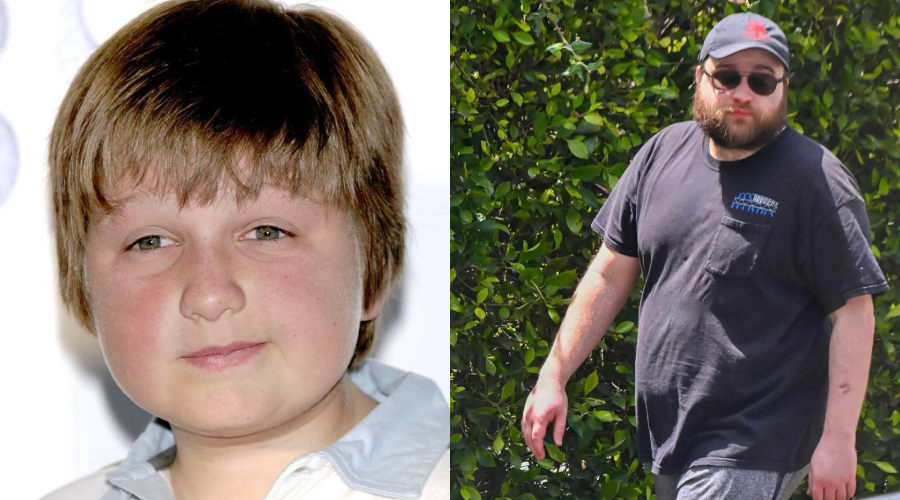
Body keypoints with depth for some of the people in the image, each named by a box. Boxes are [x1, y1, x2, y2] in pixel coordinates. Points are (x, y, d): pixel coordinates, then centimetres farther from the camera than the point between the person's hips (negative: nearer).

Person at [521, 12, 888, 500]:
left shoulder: (816, 180, -10)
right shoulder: (664, 152, 6)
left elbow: (853, 313, -11)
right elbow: (612, 274, 11)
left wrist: (838, 440, -15)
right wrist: (553, 376, 8)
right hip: (666, 436, 6)